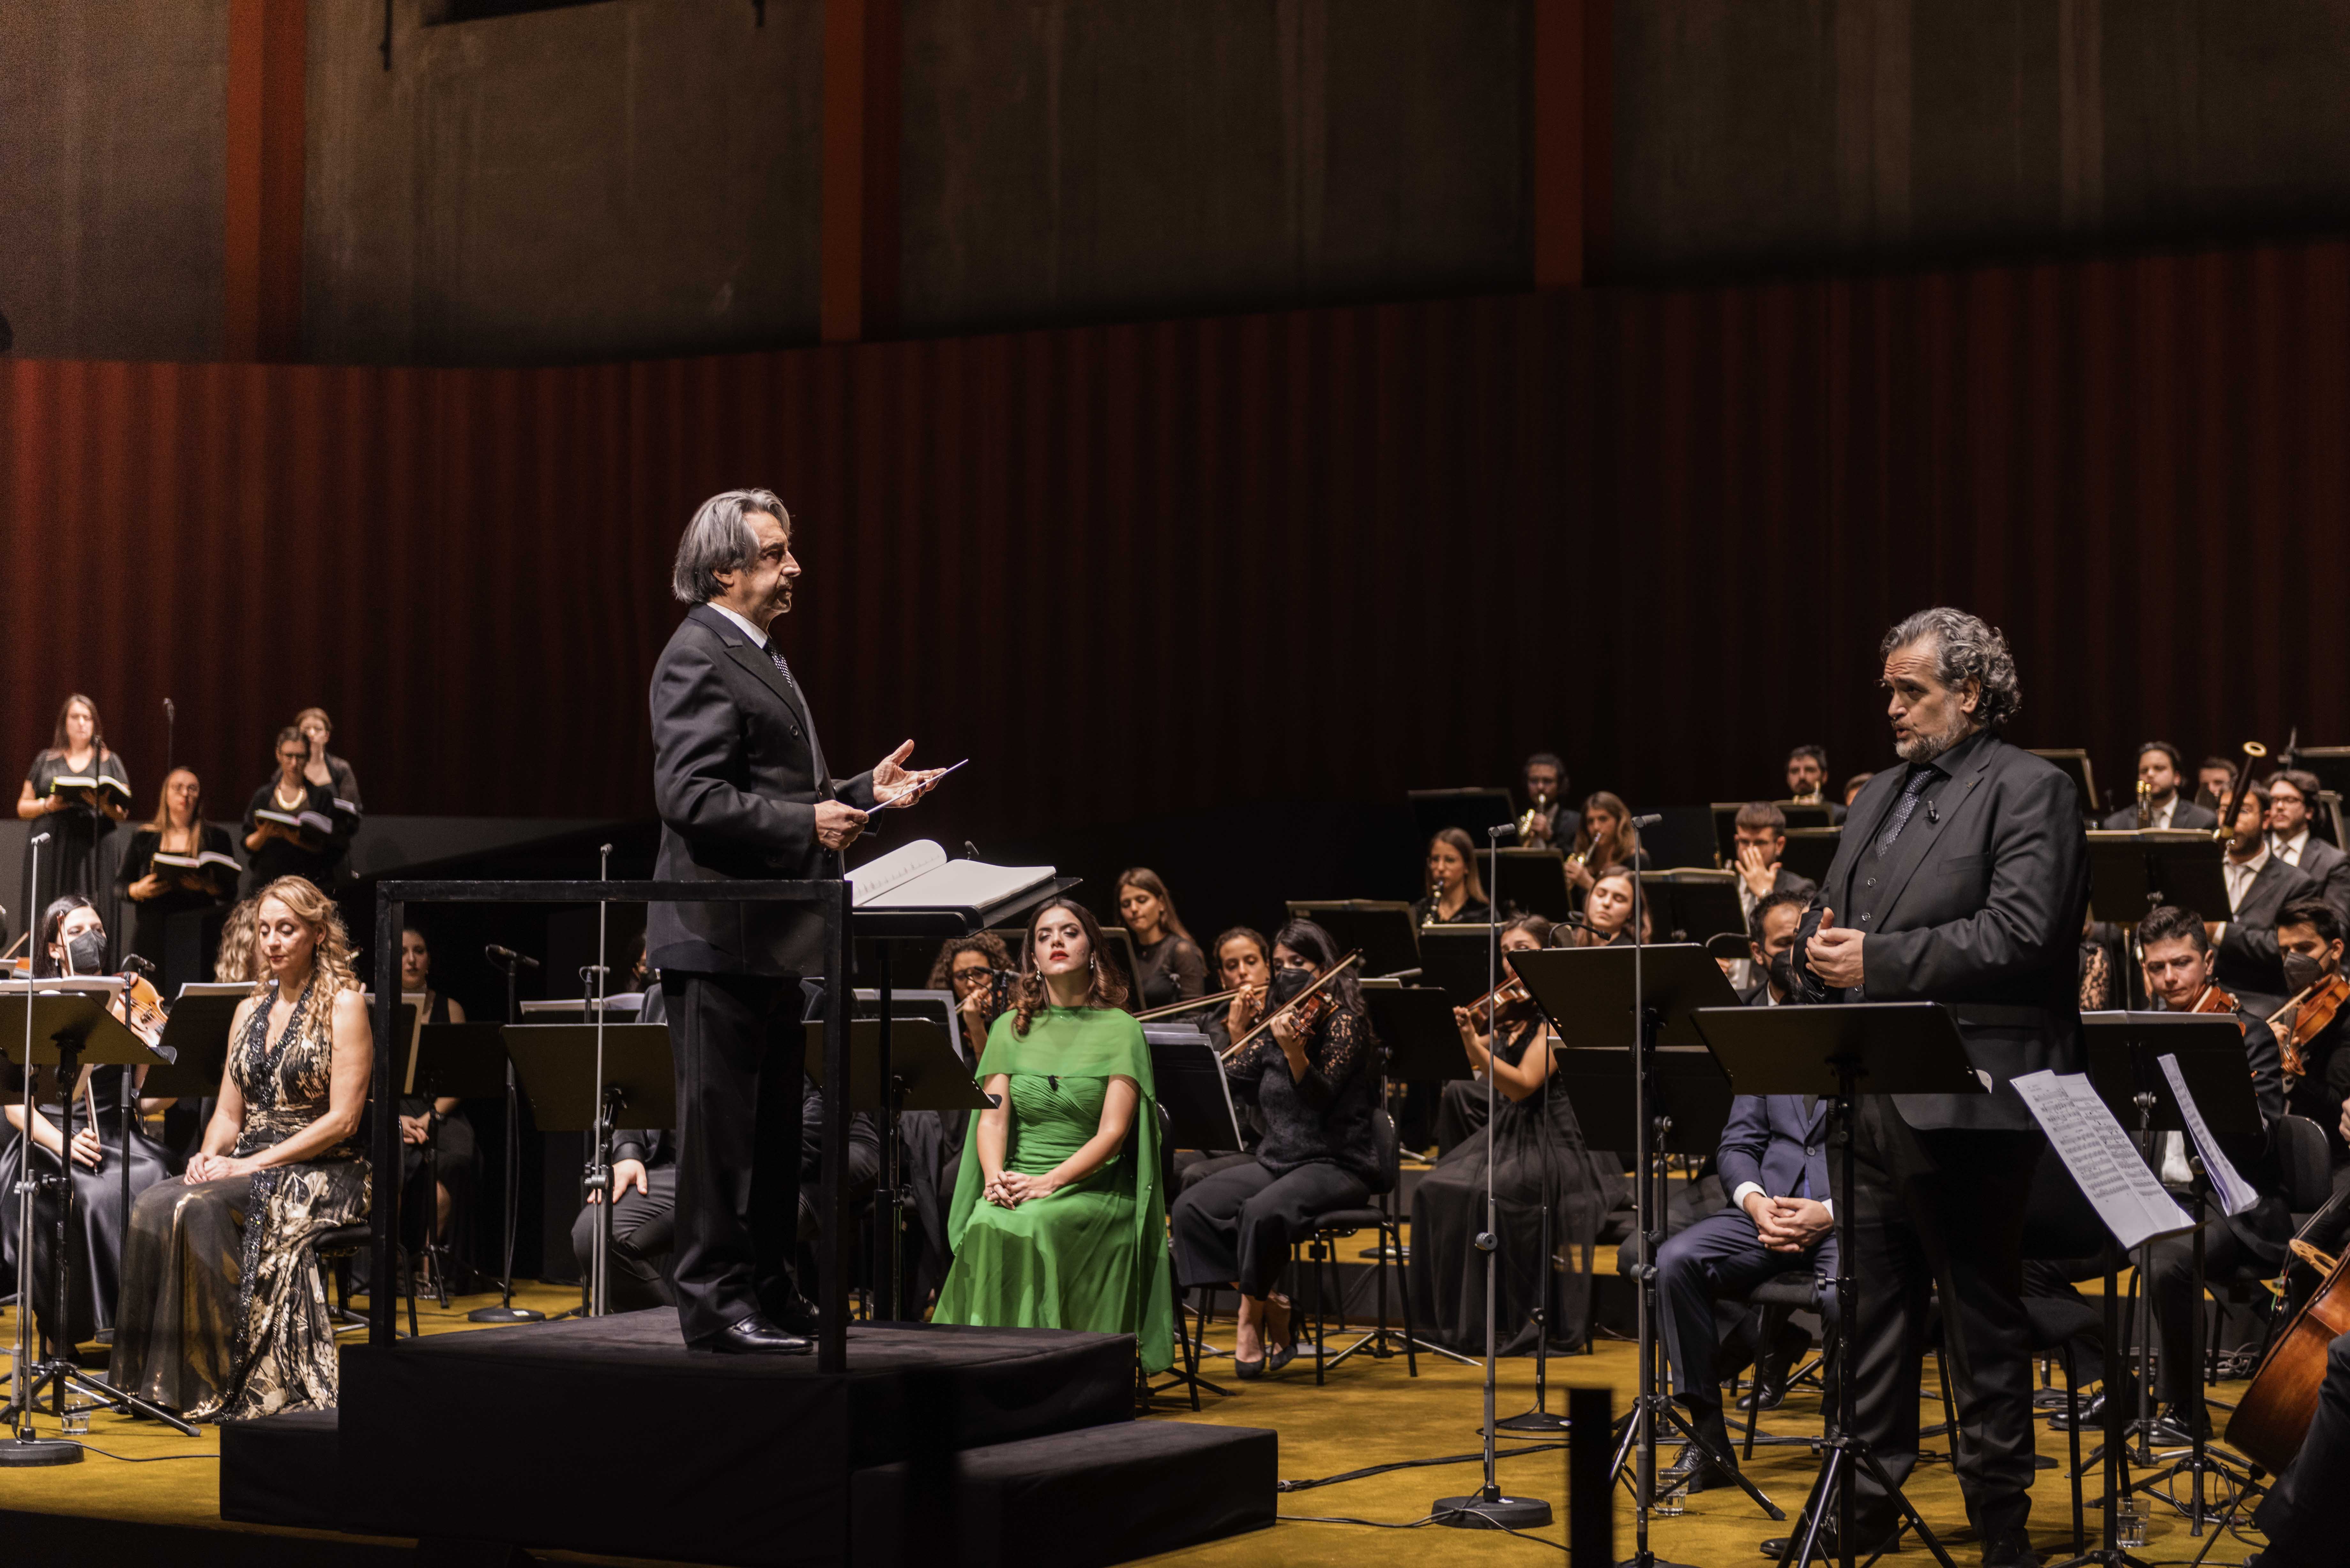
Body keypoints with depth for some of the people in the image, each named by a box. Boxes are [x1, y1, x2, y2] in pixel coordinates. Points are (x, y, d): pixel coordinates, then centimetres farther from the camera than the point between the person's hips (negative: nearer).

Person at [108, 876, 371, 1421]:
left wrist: (253, 1165, -17)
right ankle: (162, 1378, -22)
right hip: (248, 1168, 6)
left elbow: (342, 1119, -12)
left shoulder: (343, 1004, -4)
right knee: (153, 1206, -23)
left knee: (197, 1210, -31)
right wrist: (210, 1156, -8)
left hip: (320, 1173, -6)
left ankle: (222, 1385, -25)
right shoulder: (251, 1009, 17)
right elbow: (229, 1113, 15)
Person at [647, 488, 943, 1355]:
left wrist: (863, 791, 12)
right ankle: (715, 1300, 1)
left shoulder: (759, 657, 20)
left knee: (773, 1128, 15)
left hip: (770, 937, 10)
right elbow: (691, 797, -22)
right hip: (721, 933, -10)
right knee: (720, 1124, -4)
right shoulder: (700, 657, -13)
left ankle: (767, 1291, 23)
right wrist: (807, 823, -23)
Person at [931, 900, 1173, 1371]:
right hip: (1017, 1187, 3)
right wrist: (995, 1177, -18)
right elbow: (993, 1117, 4)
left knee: (1033, 1225, -34)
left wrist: (1050, 1182, -20)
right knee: (987, 1225, -31)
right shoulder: (1011, 1028, 14)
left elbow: (1113, 1131, -7)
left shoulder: (1120, 1029, 3)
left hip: (1094, 1187, -3)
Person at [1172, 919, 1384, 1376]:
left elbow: (1320, 1095, -21)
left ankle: (1253, 1313, -13)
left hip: (1338, 1164, -7)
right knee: (1193, 1206, -17)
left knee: (1263, 1211, -36)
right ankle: (1270, 1308, -13)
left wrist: (1293, 1050, -37)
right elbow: (1232, 1083, 10)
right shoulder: (1277, 1023, 13)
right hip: (1276, 1159, 7)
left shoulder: (1343, 1021, -7)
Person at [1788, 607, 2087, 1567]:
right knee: (1870, 1310, 14)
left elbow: (2021, 935, -20)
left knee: (1983, 1322, 3)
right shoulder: (1880, 797, 18)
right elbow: (1828, 920, 21)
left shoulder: (2030, 792, -8)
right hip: (1868, 1098, 8)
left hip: (1964, 1101, -8)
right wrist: (1820, 950, -3)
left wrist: (1878, 961, -20)